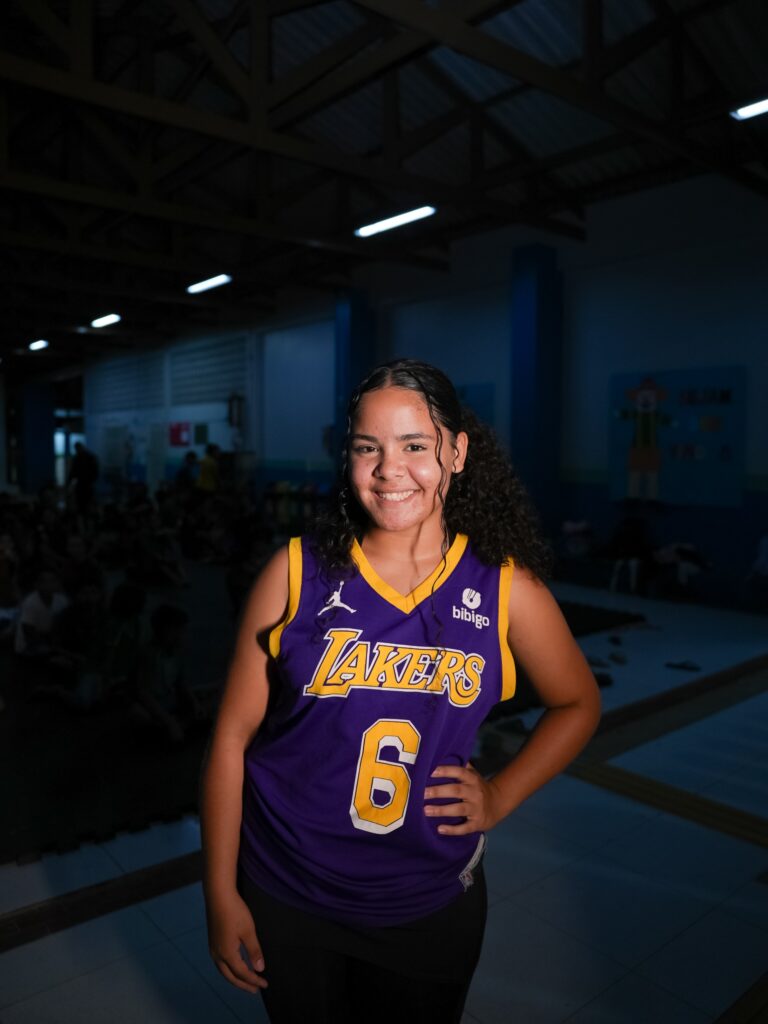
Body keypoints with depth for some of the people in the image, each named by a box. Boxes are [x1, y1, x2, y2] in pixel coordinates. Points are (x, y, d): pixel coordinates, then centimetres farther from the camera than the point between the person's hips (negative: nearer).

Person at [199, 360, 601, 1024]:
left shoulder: (506, 588, -11)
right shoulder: (297, 572, -14)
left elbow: (578, 703, 5)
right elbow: (233, 736, -9)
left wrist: (501, 795, -6)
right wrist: (220, 894, -6)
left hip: (432, 907, 1)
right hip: (286, 901, 0)